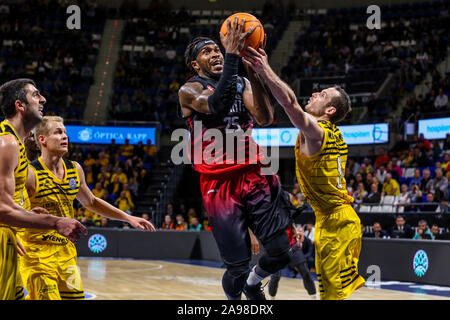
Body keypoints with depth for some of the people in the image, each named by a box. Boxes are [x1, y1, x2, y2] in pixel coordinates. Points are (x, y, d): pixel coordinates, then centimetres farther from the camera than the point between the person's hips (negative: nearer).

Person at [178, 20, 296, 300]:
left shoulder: (244, 84, 12)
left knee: (281, 251, -2)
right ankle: (234, 298, 33)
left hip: (256, 174, 4)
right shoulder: (189, 91, -3)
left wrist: (253, 70, -16)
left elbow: (265, 118, -8)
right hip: (220, 182, -4)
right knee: (238, 267, -1)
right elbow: (218, 105, -27)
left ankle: (253, 283, 32)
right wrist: (233, 55, -29)